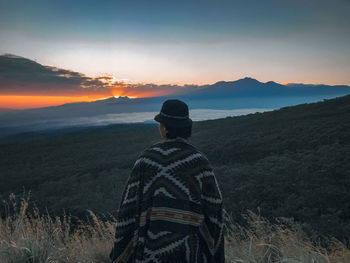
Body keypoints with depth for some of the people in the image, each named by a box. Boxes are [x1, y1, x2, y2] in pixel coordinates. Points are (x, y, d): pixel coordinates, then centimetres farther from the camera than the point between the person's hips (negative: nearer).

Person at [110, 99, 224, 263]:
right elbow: (214, 208, -6)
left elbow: (129, 205, -6)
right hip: (187, 249, 0)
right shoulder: (200, 161, -8)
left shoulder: (147, 158, -8)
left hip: (151, 247, 0)